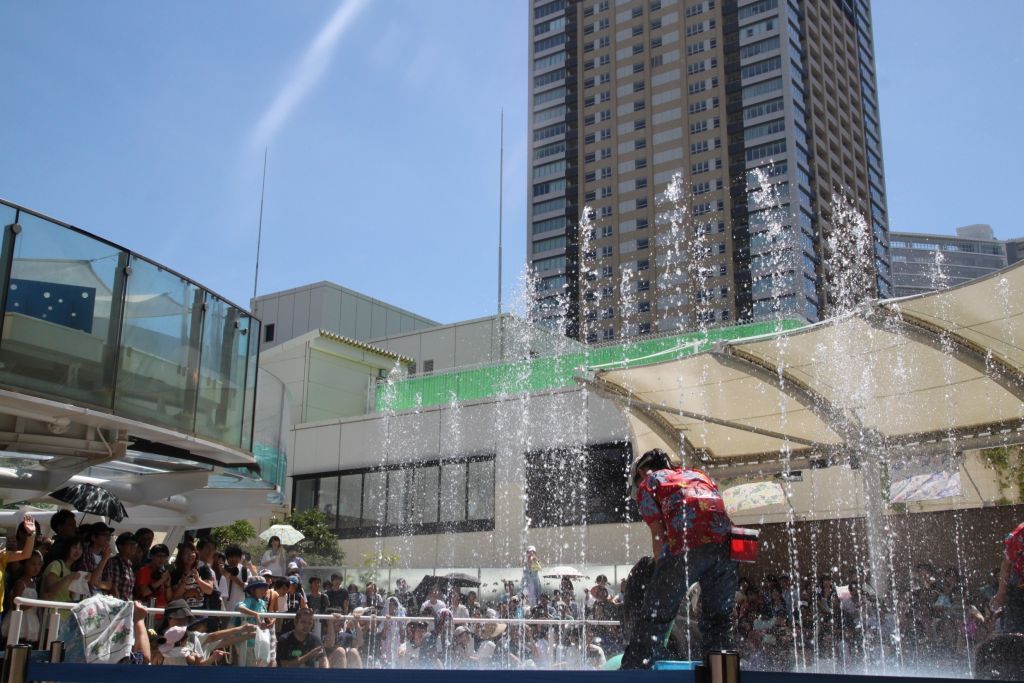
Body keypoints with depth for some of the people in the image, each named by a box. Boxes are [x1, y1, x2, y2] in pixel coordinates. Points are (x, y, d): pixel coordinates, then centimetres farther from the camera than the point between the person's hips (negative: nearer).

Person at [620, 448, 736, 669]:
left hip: (687, 546, -5)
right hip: (725, 544, 5)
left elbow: (658, 534, 9)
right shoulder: (699, 475, 36)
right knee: (718, 618, 18)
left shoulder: (647, 483, 21)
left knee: (654, 617, 2)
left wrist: (660, 568, 16)